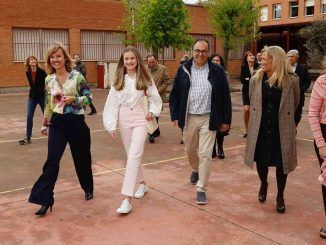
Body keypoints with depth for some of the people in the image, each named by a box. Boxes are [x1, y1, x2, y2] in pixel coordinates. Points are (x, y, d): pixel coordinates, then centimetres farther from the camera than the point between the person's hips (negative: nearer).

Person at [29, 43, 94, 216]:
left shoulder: (77, 76, -7)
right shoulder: (49, 80, 5)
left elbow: (89, 97, -4)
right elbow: (48, 103, 13)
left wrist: (73, 99, -21)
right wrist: (45, 124, 15)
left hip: (76, 122, -2)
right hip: (57, 123, 3)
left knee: (81, 158, 11)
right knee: (52, 160, -5)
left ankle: (88, 189, 35)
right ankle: (45, 200, 0)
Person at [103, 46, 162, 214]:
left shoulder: (144, 78, 0)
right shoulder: (118, 80, 5)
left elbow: (154, 97, 10)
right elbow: (113, 103, 3)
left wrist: (153, 111, -7)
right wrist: (111, 125, -3)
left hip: (140, 119, -3)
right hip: (124, 119, 4)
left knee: (134, 157, -14)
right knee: (131, 155, 13)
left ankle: (127, 199, -16)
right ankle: (142, 184, 36)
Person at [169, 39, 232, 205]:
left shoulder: (217, 71, -3)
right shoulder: (183, 70, 2)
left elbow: (225, 97, 0)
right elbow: (175, 94, 6)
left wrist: (225, 120, -1)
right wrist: (175, 116, 1)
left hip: (208, 119, -2)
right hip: (189, 118, 3)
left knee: (205, 154, -4)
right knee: (190, 150, 18)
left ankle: (201, 188, 8)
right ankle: (195, 170, 49)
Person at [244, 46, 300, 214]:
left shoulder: (291, 80, -9)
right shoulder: (256, 79, -4)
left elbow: (295, 103, 8)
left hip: (282, 129, -2)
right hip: (260, 128, 2)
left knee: (281, 163, 7)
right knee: (260, 160, 12)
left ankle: (280, 197, 28)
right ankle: (263, 184, 43)